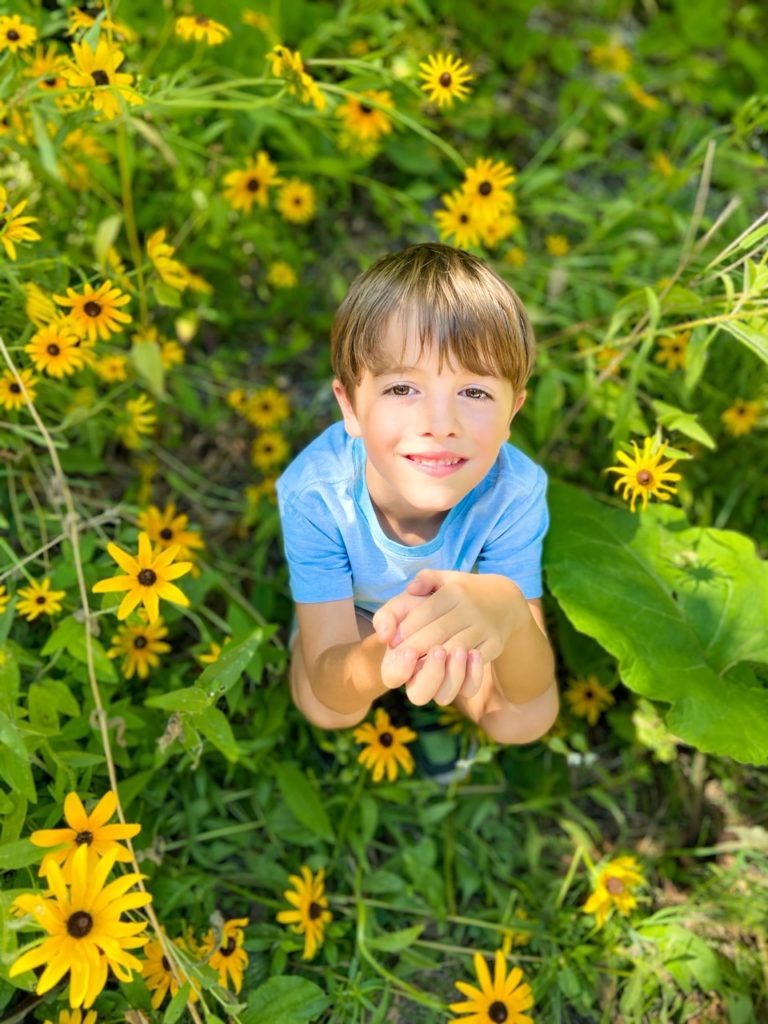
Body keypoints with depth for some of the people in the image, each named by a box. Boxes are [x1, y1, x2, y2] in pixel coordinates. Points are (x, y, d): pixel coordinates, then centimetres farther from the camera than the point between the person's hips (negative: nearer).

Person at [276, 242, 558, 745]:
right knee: (324, 711, -23)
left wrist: (507, 608, -60)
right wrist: (378, 662, -62)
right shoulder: (312, 492, -37)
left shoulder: (515, 491, -35)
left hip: (465, 616, 1)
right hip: (353, 613, 0)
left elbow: (531, 690, -33)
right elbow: (329, 695, -35)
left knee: (530, 719, -17)